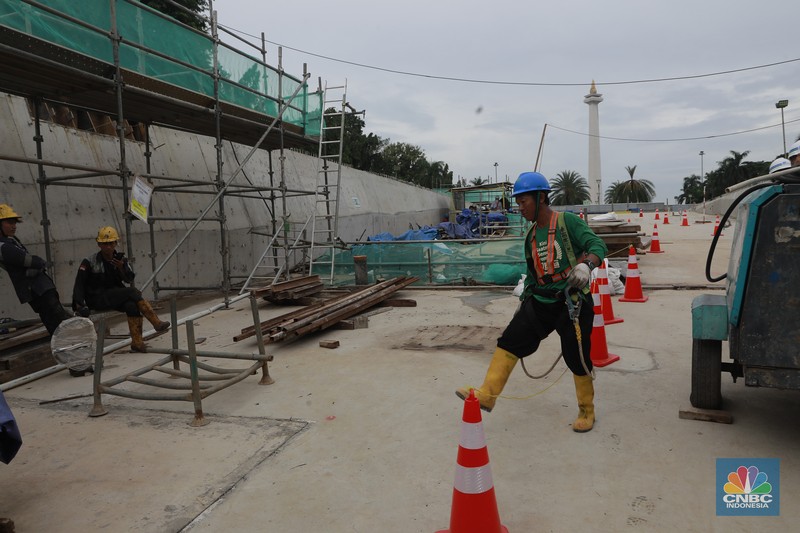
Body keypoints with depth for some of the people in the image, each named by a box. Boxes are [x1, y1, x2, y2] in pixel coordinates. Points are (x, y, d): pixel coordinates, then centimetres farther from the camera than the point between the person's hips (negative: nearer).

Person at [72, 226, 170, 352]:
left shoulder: (121, 259, 4)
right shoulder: (90, 262, -7)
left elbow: (129, 279, -3)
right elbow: (79, 284, -7)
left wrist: (121, 268, -22)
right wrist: (79, 303, -19)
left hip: (116, 297, 4)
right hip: (97, 300, -4)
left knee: (132, 305, -31)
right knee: (132, 292, -26)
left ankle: (137, 342, -30)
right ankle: (156, 322, -25)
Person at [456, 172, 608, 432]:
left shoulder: (568, 221, -9)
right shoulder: (531, 236, 11)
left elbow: (598, 245, -18)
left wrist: (586, 264, -39)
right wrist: (524, 300, 18)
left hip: (573, 302, -6)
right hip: (540, 303, 6)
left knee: (577, 359, 4)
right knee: (509, 342, -4)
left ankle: (586, 411, 26)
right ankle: (487, 395, 0)